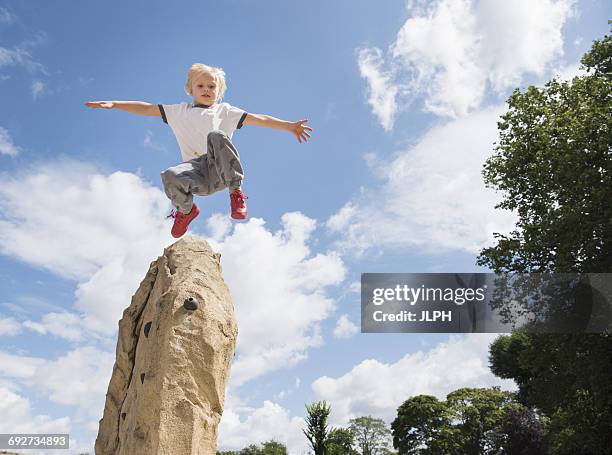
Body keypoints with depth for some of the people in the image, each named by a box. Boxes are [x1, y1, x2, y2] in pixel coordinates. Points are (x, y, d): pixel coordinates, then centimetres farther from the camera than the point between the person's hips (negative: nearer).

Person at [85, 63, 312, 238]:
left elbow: (258, 119, 17)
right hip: (196, 172, 2)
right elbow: (146, 108, 20)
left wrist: (289, 125, 8)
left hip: (222, 168, -2)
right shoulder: (180, 111, 28)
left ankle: (236, 192, -19)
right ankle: (186, 210, 3)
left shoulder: (225, 110, 25)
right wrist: (114, 104, 10)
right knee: (170, 176, -32)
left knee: (216, 135, -33)